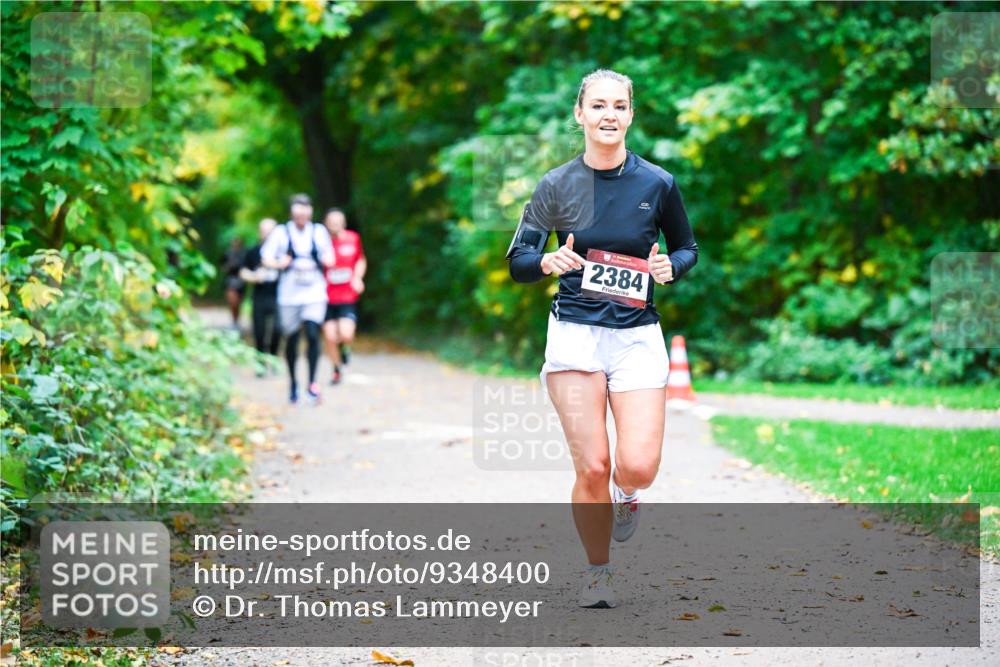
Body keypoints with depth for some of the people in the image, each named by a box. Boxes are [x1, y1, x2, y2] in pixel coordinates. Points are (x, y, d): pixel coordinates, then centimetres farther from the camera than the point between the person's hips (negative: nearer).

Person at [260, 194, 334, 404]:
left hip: (314, 294, 0)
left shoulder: (319, 231, 7)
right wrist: (280, 263, -20)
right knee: (291, 339, 6)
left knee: (313, 334, -17)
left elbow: (329, 259, 15)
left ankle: (312, 383, -12)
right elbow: (266, 258, 0)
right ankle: (293, 383, 23)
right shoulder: (281, 232, 1)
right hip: (289, 294, 0)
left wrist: (326, 260, -8)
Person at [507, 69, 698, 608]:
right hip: (574, 334, 0)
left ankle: (624, 495, 26)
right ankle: (598, 573, 17)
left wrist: (670, 267, -8)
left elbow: (688, 248, 15)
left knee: (638, 466, -13)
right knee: (591, 468, -5)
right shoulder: (558, 185, 1)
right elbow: (517, 261, 3)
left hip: (637, 336, 0)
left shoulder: (657, 184, 1)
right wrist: (547, 262, -19)